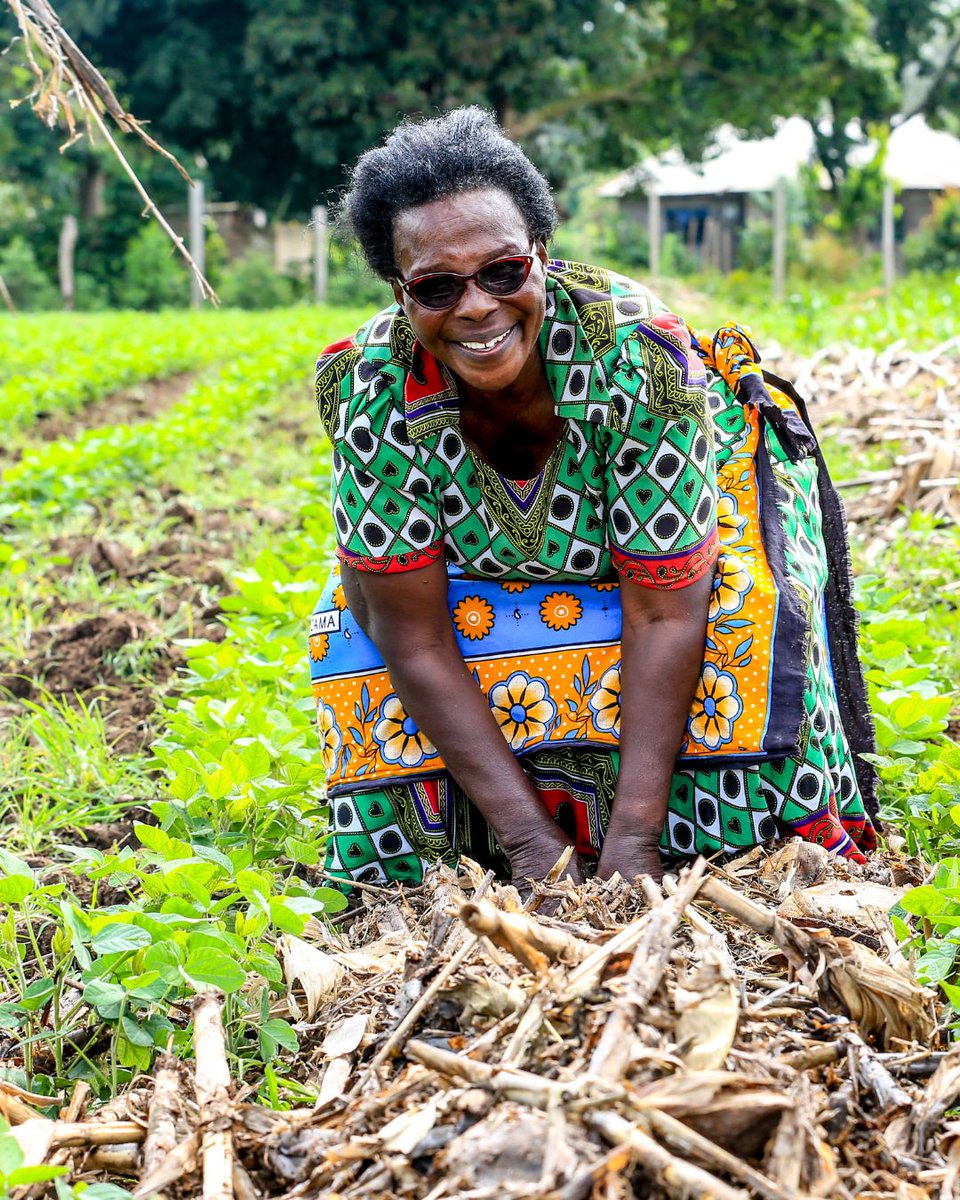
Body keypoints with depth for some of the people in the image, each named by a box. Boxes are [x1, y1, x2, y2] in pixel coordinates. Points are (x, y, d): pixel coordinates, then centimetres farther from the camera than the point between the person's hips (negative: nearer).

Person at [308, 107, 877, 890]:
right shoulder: (373, 388, -32)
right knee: (367, 640, -19)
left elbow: (664, 615, -35)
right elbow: (414, 636, -28)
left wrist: (632, 844, -39)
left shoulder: (639, 356, -38)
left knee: (735, 624, -30)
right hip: (488, 568, 3)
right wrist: (532, 843, -33)